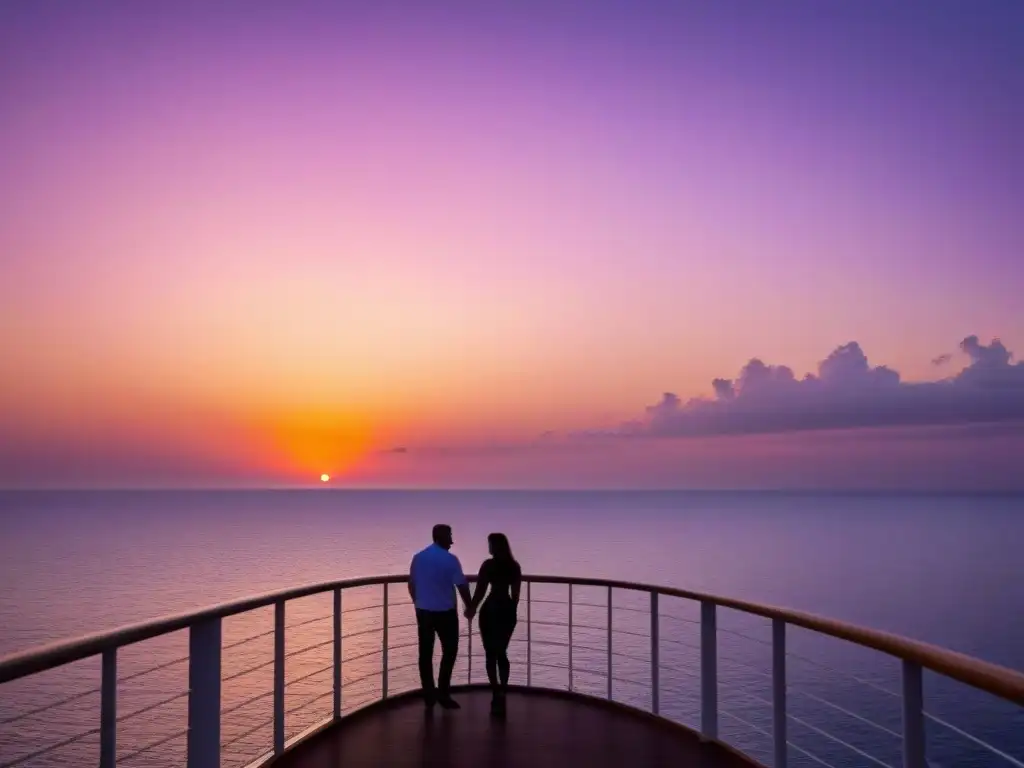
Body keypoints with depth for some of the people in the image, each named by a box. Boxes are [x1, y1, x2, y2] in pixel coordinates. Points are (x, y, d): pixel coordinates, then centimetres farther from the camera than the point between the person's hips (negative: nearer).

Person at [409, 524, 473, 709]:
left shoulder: (418, 558, 4)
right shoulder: (450, 559, -12)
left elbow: (412, 585, 11)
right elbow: (462, 586, -10)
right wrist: (469, 607, 4)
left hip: (423, 611, 5)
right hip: (445, 612, -5)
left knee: (426, 652, 7)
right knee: (449, 651, 6)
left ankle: (429, 695, 10)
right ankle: (443, 693, 3)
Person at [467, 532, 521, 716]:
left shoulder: (489, 565, -11)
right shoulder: (515, 566, 5)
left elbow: (480, 591, -9)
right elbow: (516, 593, 8)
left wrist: (471, 609, 5)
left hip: (491, 610, -5)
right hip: (508, 609, 5)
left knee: (491, 654, 2)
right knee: (502, 653, 14)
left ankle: (497, 694, -3)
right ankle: (501, 694, 13)